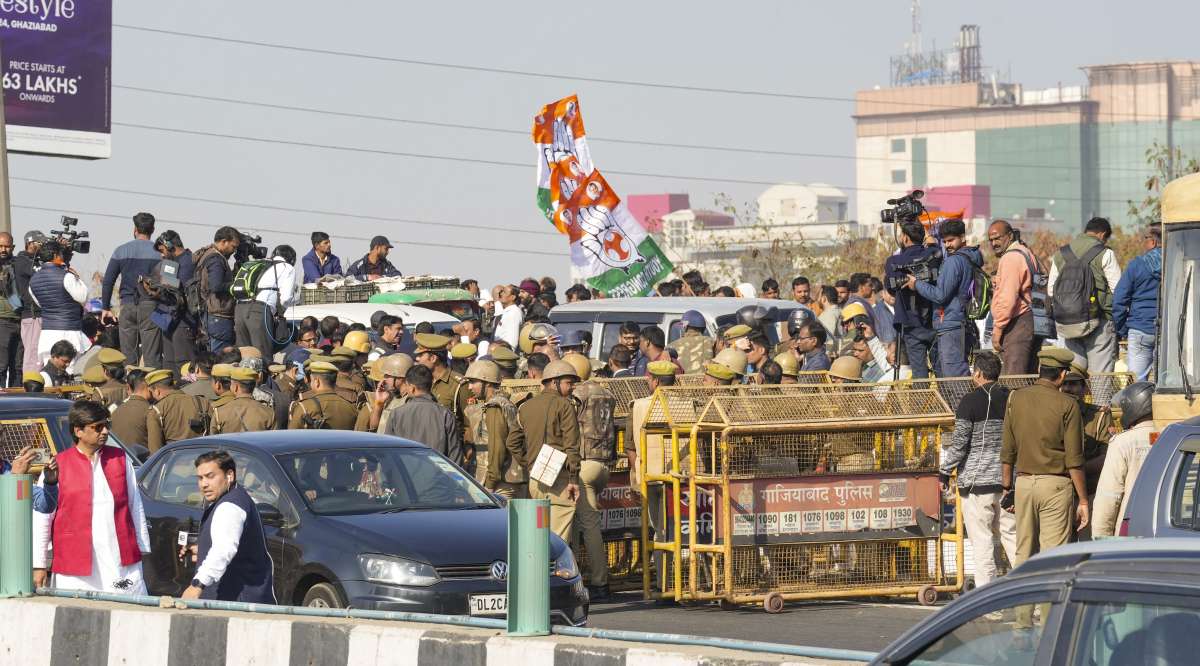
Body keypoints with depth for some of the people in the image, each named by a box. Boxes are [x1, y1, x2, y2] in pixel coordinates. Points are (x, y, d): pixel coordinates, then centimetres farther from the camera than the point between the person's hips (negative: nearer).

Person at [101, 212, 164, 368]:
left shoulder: (121, 250, 5)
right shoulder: (159, 252, -1)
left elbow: (107, 282, 6)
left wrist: (105, 308, 12)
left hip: (127, 305, 2)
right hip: (150, 305, -2)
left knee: (128, 355, 7)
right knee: (152, 356, -3)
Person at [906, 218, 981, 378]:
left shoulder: (954, 261, -13)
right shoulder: (971, 259, 16)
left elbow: (940, 295, -16)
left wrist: (917, 285, -3)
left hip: (951, 326, -10)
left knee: (955, 376, -13)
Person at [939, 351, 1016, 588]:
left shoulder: (970, 402, -9)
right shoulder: (1011, 400, 7)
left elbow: (959, 444, -10)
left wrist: (945, 473, 1)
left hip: (976, 480, -5)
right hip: (1008, 480, 5)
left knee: (982, 542, -2)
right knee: (1012, 535, 10)